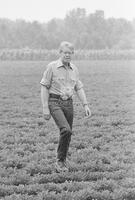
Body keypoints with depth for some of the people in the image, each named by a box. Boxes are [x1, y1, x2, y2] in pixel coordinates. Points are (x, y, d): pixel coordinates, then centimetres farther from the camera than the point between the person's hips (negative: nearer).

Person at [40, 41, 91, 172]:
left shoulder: (74, 69, 10)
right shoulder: (52, 67, -6)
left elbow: (79, 88, 13)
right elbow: (44, 88, -6)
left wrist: (85, 105, 1)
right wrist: (45, 108, -11)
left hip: (68, 103, 6)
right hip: (54, 102, -5)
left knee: (67, 134, 6)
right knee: (66, 130, -23)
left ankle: (62, 162, 24)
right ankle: (60, 161, -8)